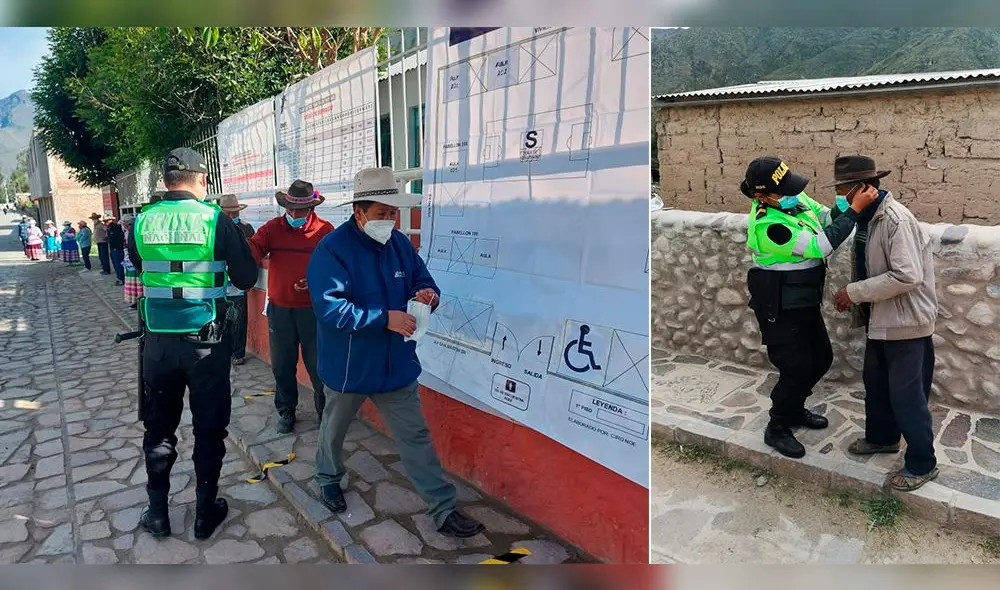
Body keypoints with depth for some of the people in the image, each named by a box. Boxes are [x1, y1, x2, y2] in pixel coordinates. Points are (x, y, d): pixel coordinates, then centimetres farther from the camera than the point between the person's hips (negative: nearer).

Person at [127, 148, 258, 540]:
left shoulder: (143, 221, -3)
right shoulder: (215, 220, -11)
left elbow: (139, 269, 12)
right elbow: (246, 278, -6)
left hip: (158, 340, 3)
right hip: (206, 341, -3)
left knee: (159, 427, 16)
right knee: (209, 428, 10)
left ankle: (157, 513, 27)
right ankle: (206, 512, 21)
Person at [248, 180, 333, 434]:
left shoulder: (325, 230, -3)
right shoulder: (272, 229, 2)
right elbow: (252, 249, -13)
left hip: (313, 309, -2)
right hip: (279, 309, 2)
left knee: (318, 365, 6)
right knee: (282, 365, 14)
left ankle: (326, 410, 24)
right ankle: (286, 411, 32)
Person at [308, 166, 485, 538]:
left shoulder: (400, 244, 0)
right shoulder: (332, 249, -19)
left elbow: (421, 281, 11)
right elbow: (329, 306, -28)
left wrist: (428, 294, -15)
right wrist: (385, 318, -32)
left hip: (396, 364, 4)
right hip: (348, 366, -4)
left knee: (415, 437, 7)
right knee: (334, 428, 22)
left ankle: (443, 510, 14)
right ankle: (328, 479, 51)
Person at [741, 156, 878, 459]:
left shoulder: (794, 197, -3)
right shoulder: (767, 225, -29)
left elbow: (825, 217, 7)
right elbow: (821, 246, -28)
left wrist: (843, 207, -16)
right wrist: (854, 209, -27)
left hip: (804, 301, 9)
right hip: (779, 308, -9)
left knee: (821, 358, 19)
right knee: (797, 368, -1)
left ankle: (794, 409, 39)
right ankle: (777, 429, 19)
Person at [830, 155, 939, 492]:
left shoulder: (896, 219, -24)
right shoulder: (867, 218, 4)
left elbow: (907, 276, -29)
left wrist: (854, 292, -24)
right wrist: (853, 296, 1)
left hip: (906, 322, -9)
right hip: (881, 319, 9)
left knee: (907, 395, 2)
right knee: (875, 382, 22)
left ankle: (922, 464, 18)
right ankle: (882, 437, 43)